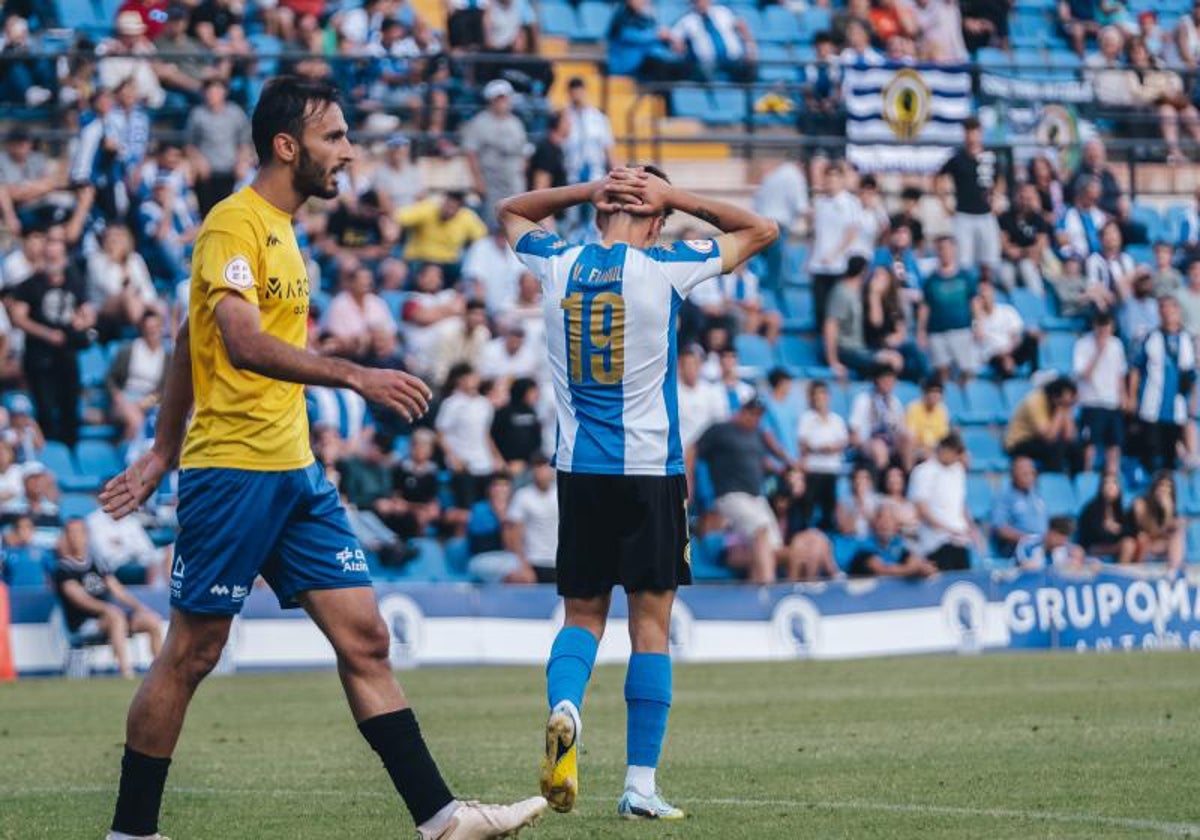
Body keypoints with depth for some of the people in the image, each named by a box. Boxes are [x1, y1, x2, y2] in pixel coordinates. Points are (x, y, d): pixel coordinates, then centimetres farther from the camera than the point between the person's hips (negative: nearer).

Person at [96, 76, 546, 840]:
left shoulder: (281, 230, 17)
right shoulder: (234, 223, -11)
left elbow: (189, 343, 23)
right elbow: (244, 345, -25)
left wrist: (164, 451, 25)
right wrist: (358, 377, -32)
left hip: (295, 473, 9)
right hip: (232, 469, -9)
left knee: (365, 638, 2)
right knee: (192, 653, -1)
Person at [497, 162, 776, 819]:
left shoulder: (558, 265, 1)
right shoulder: (665, 269, -7)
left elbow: (512, 213, 26)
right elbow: (760, 230, 9)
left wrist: (588, 191, 13)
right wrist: (673, 197, 5)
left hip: (578, 470, 3)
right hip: (650, 469, -3)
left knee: (582, 613, 12)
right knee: (650, 622, 2)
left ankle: (563, 707, -18)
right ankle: (640, 785, 0)